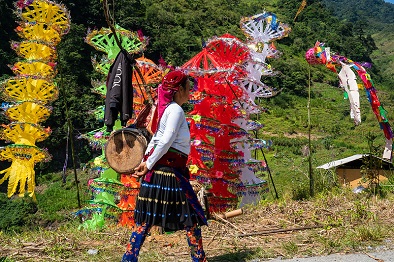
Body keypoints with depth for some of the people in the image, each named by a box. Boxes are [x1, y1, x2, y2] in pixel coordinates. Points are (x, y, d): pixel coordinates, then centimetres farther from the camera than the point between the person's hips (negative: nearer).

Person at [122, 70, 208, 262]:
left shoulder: (167, 109, 17)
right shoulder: (176, 110, -11)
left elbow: (156, 139, 16)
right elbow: (165, 142, -18)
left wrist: (145, 162, 12)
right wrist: (148, 164, -11)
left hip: (158, 169, 9)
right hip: (169, 169, -9)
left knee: (146, 217, 10)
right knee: (192, 215, 4)